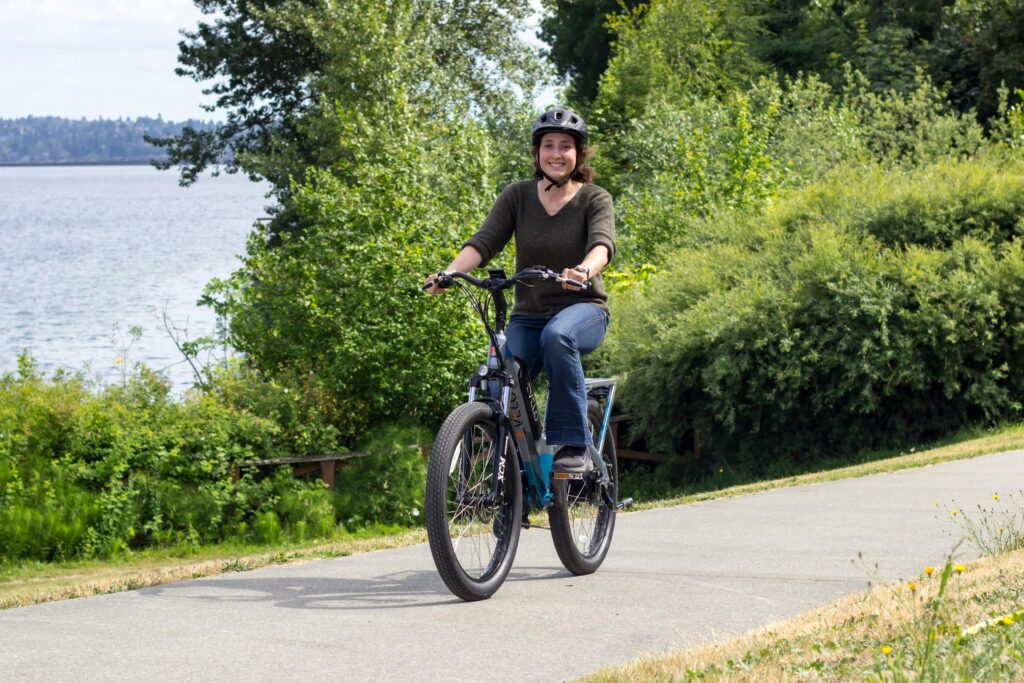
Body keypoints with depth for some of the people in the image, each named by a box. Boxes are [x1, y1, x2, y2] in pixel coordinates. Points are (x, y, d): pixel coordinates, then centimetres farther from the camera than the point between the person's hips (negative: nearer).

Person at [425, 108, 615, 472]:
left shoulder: (595, 199, -4)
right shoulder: (517, 196, 2)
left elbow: (602, 241, -24)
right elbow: (484, 240, -11)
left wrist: (586, 270, -48)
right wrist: (450, 272, -32)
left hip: (582, 309, -3)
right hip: (528, 315, 3)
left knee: (557, 336, -37)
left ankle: (574, 445, -30)